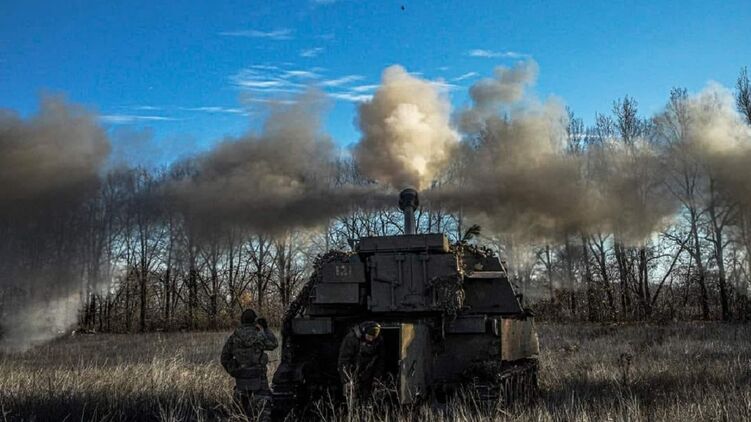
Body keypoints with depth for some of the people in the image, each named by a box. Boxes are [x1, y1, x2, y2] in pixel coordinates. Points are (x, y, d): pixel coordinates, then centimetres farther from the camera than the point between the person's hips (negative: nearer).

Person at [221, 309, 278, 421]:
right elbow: (274, 344, 4)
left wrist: (232, 371, 17)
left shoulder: (234, 337, 2)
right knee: (263, 405, 0)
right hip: (258, 377, -4)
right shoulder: (259, 336, -12)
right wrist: (266, 328, 9)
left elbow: (225, 357, 7)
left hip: (240, 377, 4)